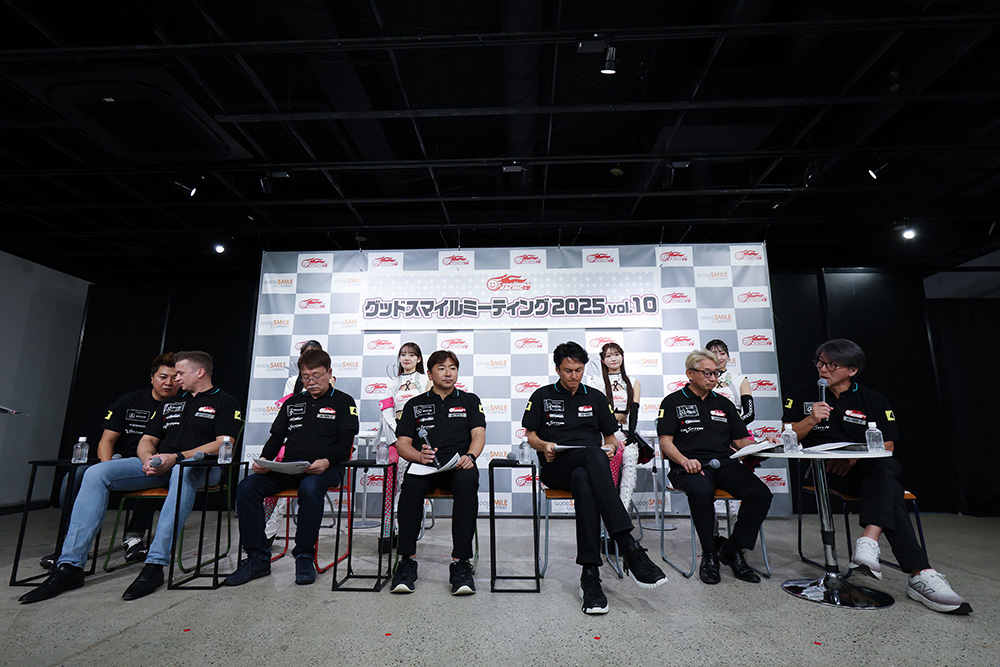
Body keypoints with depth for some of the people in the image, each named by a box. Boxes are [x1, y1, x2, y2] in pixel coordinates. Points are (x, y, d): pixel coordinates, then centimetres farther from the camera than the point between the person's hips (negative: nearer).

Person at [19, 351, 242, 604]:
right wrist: (148, 458, -2)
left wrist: (178, 457, -19)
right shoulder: (172, 403, 27)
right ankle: (70, 565, -15)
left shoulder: (224, 402, 5)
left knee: (183, 471, -42)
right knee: (96, 473, -13)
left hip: (201, 465, -7)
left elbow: (224, 444, -9)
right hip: (157, 465, 7)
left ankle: (155, 564, -40)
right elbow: (147, 440, 23)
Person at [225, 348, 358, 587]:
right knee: (247, 487, -20)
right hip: (289, 467, 5)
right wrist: (264, 460, -2)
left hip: (324, 467, -5)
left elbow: (345, 441, -2)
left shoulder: (343, 402, 8)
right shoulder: (292, 403, 24)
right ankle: (257, 558, -10)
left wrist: (327, 461, -22)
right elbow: (276, 437, 20)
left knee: (309, 487, -38)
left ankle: (305, 557, -20)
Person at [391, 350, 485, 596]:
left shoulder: (469, 400, 20)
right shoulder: (414, 405, 21)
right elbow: (402, 443, 12)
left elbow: (479, 435, 8)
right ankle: (406, 561, -24)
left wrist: (469, 456, -15)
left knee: (467, 483, -36)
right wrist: (419, 456, -11)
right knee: (411, 486, -34)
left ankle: (460, 562, -30)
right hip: (424, 465, 1)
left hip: (459, 464, 0)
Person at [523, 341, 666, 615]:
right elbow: (531, 435, 11)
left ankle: (590, 575, -41)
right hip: (556, 467, -2)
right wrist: (544, 445, -11)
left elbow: (610, 436, 21)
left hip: (588, 467, 2)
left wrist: (611, 446, -3)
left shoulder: (596, 398, 20)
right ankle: (629, 547, -45)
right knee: (593, 455, -38)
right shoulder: (542, 396, 13)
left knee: (584, 482, -38)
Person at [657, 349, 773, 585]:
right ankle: (709, 554, -14)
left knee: (761, 494, -22)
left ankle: (732, 550, -4)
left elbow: (741, 441, 20)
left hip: (724, 464, 5)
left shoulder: (724, 404, 24)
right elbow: (665, 442, 1)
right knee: (701, 491, -37)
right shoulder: (672, 402, 9)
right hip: (691, 467, -4)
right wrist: (685, 461, -18)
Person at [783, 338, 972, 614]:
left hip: (866, 468, 2)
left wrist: (856, 456, -15)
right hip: (822, 471, -1)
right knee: (888, 490, -29)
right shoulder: (803, 395, 6)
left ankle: (869, 540, -49)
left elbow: (887, 445, 4)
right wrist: (811, 420, -19)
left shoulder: (872, 400, 8)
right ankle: (920, 573, -35)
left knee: (884, 467, -35)